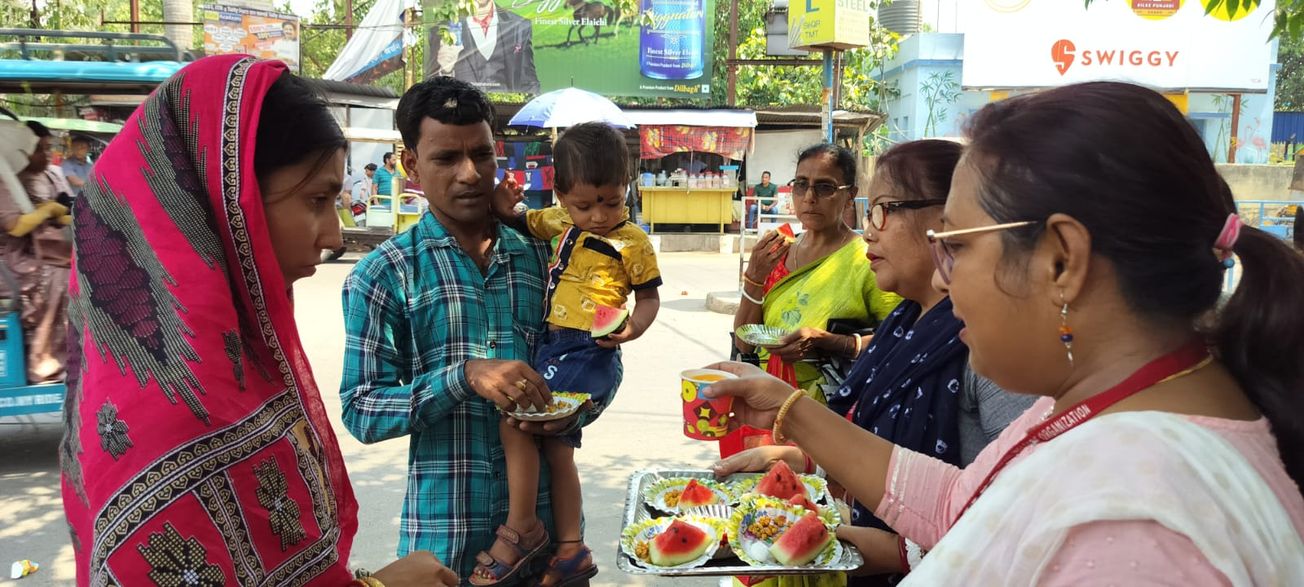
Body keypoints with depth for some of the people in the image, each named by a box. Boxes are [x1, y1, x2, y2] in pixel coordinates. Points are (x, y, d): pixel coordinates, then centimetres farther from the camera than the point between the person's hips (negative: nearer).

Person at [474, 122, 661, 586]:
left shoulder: (632, 242, -7)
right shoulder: (560, 222, 10)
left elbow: (649, 296, 0)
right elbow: (524, 222, 26)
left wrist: (634, 327, -19)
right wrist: (506, 209, 4)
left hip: (590, 351, -8)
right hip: (554, 344, 8)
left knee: (515, 419, -15)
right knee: (556, 445, 13)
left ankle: (519, 526, 2)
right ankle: (571, 549, 25)